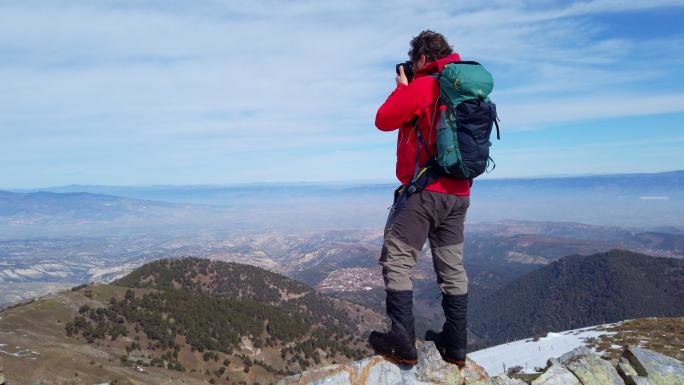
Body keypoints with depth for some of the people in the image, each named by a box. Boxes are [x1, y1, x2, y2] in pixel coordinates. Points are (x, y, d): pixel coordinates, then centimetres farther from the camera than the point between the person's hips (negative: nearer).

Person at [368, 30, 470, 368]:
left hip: (425, 191, -8)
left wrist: (402, 88, 11)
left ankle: (402, 343, -3)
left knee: (396, 261, -2)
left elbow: (384, 120, -2)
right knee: (452, 269, 11)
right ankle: (455, 345, 19)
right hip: (458, 193, 8)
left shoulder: (422, 85, -7)